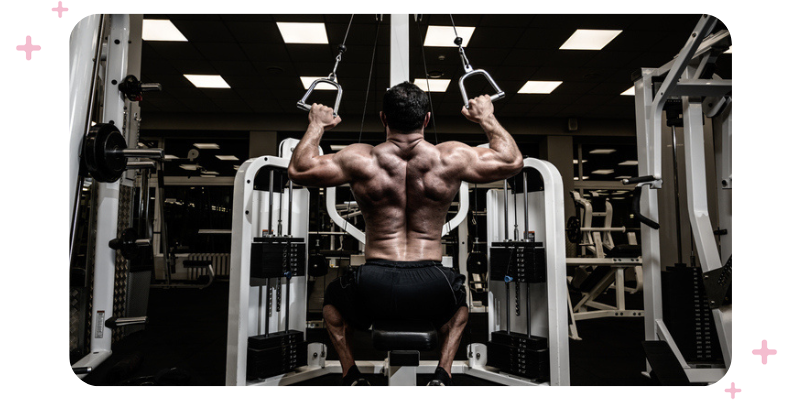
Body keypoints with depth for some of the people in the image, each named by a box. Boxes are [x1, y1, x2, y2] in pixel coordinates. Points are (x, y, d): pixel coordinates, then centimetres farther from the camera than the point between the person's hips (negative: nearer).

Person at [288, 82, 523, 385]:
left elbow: (298, 170, 9)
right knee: (459, 299, 38)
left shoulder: (360, 160, -3)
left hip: (374, 288, 0)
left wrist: (316, 126, 23)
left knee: (333, 298, 35)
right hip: (432, 290, 1)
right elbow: (512, 162, 13)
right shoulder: (452, 158, -2)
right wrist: (487, 119, 25)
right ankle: (442, 375, 21)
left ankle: (351, 376, 23)